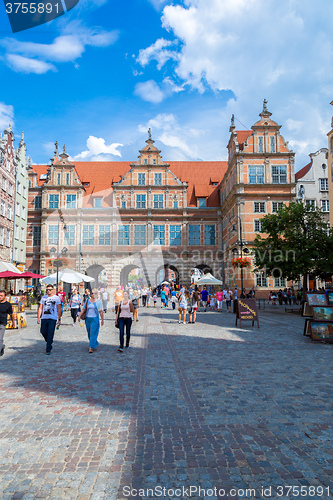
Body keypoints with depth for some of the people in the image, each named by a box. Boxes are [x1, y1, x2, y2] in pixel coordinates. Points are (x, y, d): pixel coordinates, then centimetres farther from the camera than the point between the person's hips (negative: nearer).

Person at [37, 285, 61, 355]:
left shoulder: (57, 298, 2)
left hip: (52, 318, -4)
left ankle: (48, 349, 0)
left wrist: (59, 319, -1)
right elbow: (40, 308, 12)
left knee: (50, 334, -7)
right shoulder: (43, 297, 12)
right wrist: (38, 318, 3)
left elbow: (59, 309, 3)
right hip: (44, 318, 4)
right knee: (43, 332, 5)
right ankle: (49, 342, 33)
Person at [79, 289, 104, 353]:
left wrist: (102, 319, -3)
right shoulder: (87, 301, 9)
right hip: (87, 319, 4)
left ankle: (91, 347, -5)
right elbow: (83, 309, 10)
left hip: (95, 319, -4)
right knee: (89, 333, 12)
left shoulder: (98, 301, -1)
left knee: (93, 333, -8)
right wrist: (79, 316, 0)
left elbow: (101, 311, -1)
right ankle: (95, 344, 30)